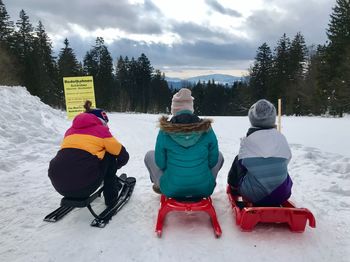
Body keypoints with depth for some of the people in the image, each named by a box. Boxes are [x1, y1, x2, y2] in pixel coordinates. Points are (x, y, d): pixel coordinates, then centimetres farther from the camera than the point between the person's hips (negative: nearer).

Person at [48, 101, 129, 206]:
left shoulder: (70, 130, 20)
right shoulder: (101, 130, 8)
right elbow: (124, 156, 12)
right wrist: (113, 167, 33)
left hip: (58, 184, 6)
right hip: (84, 186, -6)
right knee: (109, 155, 18)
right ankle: (111, 196, 24)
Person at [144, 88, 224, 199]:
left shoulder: (165, 132, -10)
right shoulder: (207, 129, -8)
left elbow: (161, 164, -1)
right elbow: (213, 161, 1)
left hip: (171, 190, 0)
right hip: (204, 190, 1)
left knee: (149, 155, 19)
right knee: (219, 155, 24)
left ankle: (159, 186, 29)